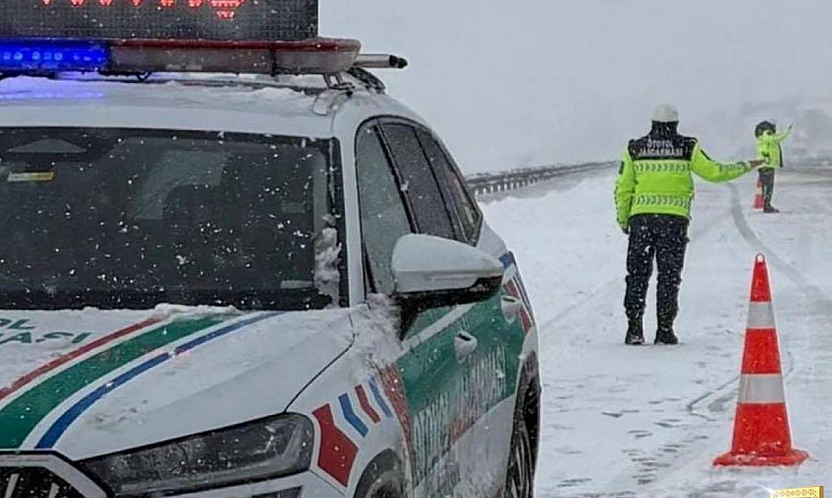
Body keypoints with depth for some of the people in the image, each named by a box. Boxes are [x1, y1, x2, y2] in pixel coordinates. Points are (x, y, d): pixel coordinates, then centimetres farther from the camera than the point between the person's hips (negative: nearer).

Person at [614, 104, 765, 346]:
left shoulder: (634, 149, 5)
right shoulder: (687, 148, 1)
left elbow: (623, 187, 5)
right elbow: (713, 172, 4)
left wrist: (623, 220, 15)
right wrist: (745, 167, 17)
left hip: (641, 218, 1)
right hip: (674, 218, -1)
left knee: (638, 273, 7)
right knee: (669, 275, 5)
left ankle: (634, 328, 2)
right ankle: (665, 330, 2)